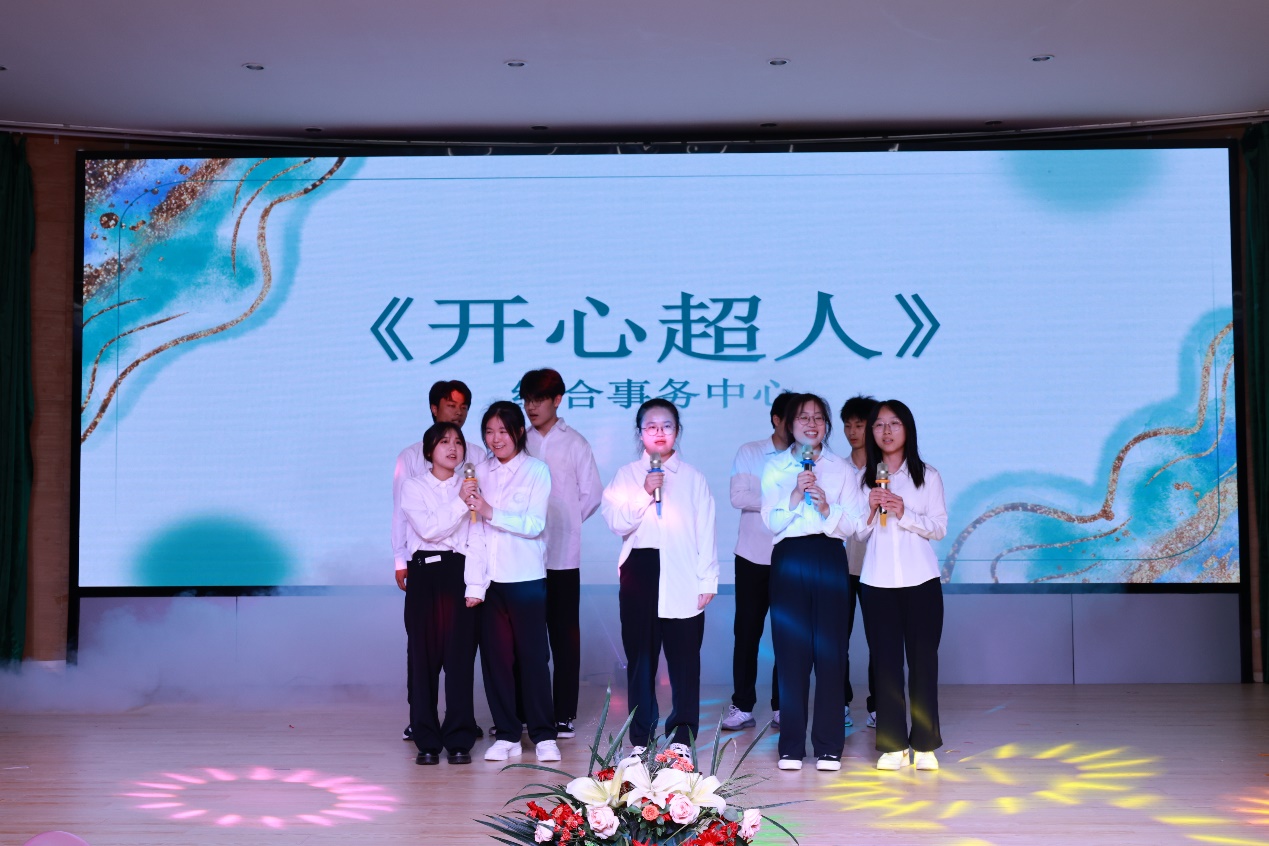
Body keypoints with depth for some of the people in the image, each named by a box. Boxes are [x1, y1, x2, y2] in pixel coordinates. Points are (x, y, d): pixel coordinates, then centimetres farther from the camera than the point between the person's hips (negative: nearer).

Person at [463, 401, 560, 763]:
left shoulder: (537, 470, -1)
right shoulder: (480, 472, 8)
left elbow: (535, 525, -10)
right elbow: (475, 532, 4)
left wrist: (491, 512, -20)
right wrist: (475, 583, -3)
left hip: (526, 577, -3)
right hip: (490, 577, 3)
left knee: (533, 656, 0)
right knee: (495, 656, 5)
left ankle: (543, 736, 11)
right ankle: (506, 735, 16)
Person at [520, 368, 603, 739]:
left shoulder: (574, 443, 0)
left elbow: (592, 494, 2)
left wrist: (564, 524, 1)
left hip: (562, 555, -3)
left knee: (564, 635, 3)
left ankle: (564, 715, 9)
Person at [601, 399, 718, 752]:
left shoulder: (693, 477, 9)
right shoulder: (626, 475, 9)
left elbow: (705, 531, 6)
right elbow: (616, 523, -2)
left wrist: (707, 580, 0)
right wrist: (644, 493, -13)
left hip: (682, 577, 0)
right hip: (639, 572, 1)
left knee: (684, 657, -1)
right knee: (640, 656, 5)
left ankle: (682, 739, 9)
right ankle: (641, 739, 14)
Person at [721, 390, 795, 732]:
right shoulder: (749, 453, 2)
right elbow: (738, 497, -8)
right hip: (753, 556, 0)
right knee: (746, 632, 4)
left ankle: (781, 707, 15)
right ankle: (742, 707, 13)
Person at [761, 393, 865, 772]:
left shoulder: (841, 468, 10)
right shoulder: (776, 467, 9)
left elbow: (854, 523, 3)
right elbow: (771, 521, 0)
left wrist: (827, 508, -14)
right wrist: (794, 497, -15)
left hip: (830, 559, 0)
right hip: (789, 559, 0)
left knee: (829, 651, -1)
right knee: (791, 652, 0)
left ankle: (829, 747, 7)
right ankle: (791, 746, 9)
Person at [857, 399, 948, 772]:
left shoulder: (928, 476, 5)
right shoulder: (864, 477, 8)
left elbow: (939, 528, 0)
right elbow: (857, 532, 7)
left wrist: (904, 513, -13)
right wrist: (871, 511, -12)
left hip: (921, 580, -1)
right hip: (877, 581, 1)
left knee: (923, 660, 0)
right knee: (886, 661, 2)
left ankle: (925, 745, 7)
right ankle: (893, 744, 8)